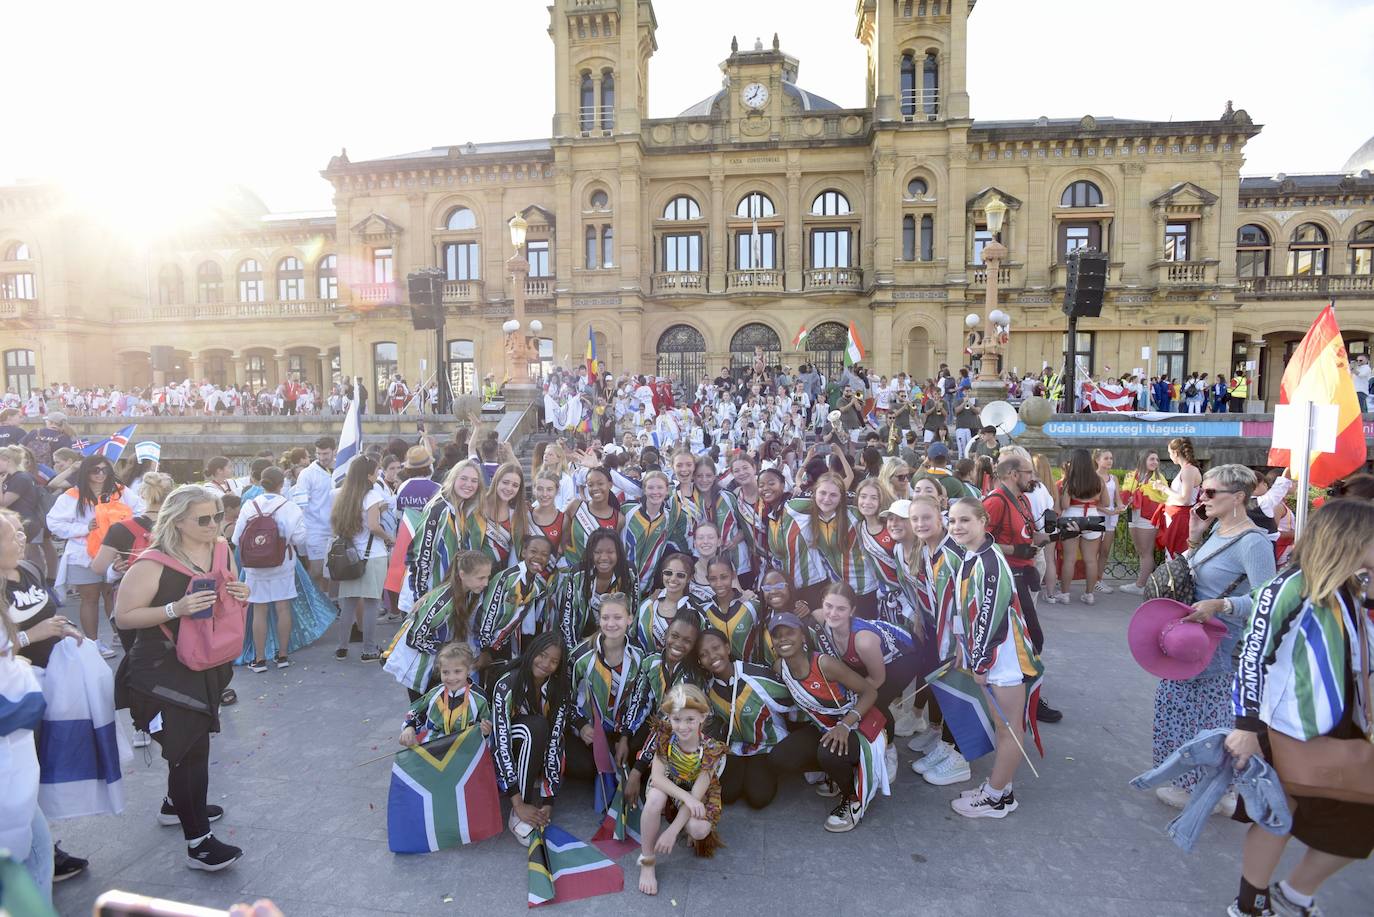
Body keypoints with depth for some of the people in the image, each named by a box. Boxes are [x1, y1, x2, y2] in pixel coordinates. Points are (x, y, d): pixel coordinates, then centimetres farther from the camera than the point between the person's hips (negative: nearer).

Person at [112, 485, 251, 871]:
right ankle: (198, 843, 7)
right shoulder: (153, 564, -19)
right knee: (190, 746, -5)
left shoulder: (222, 550, -1)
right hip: (165, 670, -7)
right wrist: (175, 609, -29)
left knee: (193, 739, 22)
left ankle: (176, 804, 46)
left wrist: (241, 595, -9)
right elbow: (123, 617, -16)